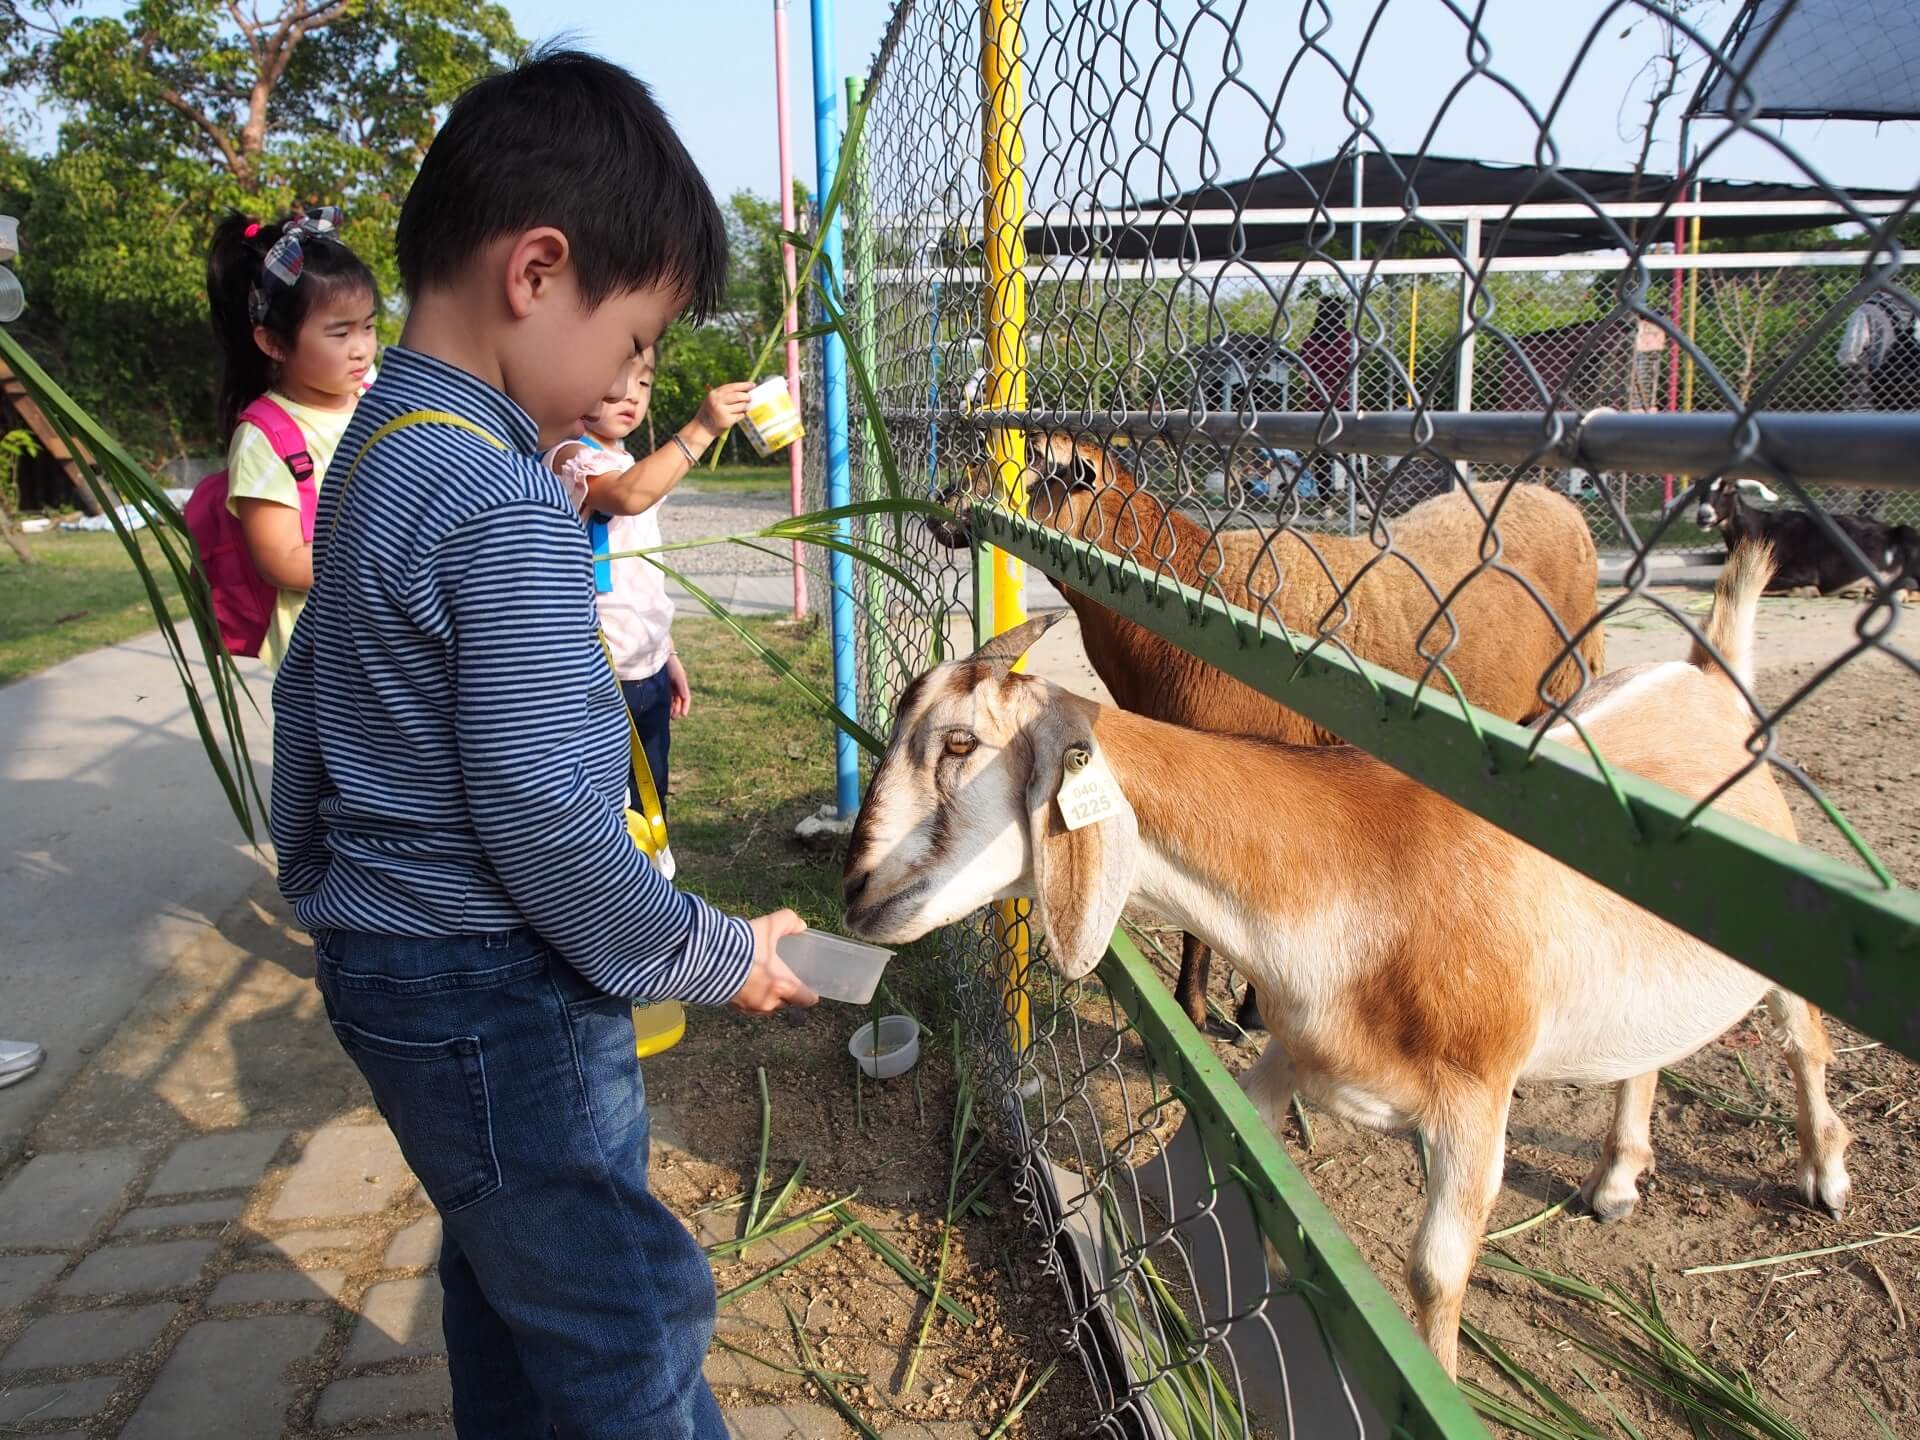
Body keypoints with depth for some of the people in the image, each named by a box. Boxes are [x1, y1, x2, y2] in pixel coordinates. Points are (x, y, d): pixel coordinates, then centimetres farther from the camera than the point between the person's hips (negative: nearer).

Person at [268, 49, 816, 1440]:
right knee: (629, 1328, 2)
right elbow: (542, 823, -25)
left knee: (508, 1276, 24)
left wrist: (320, 875, 29)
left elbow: (308, 690, 17)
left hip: (383, 953, 10)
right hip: (495, 994, -10)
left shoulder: (374, 452, 8)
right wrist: (718, 956, -12)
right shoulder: (511, 507, -23)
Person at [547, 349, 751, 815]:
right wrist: (700, 429, -44)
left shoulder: (628, 465, 15)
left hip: (647, 671, 9)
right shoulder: (572, 458, -14)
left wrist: (668, 655, 21)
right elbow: (627, 496, -38)